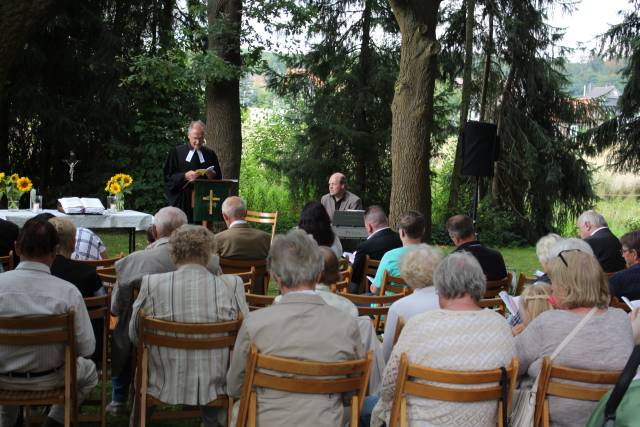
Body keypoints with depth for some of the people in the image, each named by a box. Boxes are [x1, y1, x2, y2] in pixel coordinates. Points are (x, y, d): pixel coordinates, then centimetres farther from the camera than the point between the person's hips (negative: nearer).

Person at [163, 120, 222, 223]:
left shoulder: (210, 154, 12)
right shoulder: (176, 152, 5)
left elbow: (218, 177, 14)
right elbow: (167, 177, 0)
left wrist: (212, 175, -8)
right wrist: (184, 176, -15)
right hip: (181, 202, -2)